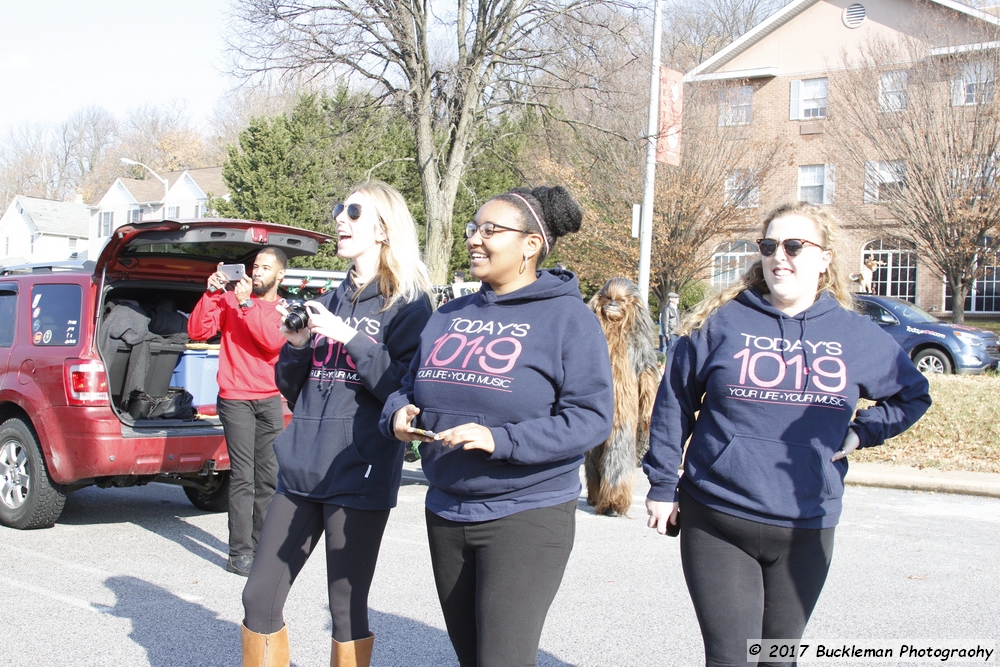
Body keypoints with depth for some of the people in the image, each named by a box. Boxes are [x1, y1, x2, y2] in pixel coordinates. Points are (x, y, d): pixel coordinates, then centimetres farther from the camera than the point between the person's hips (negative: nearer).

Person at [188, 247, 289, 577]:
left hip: (270, 400, 3)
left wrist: (247, 304, -19)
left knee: (268, 475, 7)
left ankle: (262, 544, 18)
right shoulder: (230, 300, 5)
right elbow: (197, 331, -6)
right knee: (243, 477, -9)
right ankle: (239, 552, -7)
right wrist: (211, 294, -16)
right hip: (236, 399, -3)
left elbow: (274, 341, -12)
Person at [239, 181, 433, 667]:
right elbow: (292, 389, 16)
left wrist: (351, 338, -19)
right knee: (259, 598, 7)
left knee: (348, 609, 4)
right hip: (300, 470, 6)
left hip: (358, 478, -6)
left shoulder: (407, 305, -3)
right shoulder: (330, 301, 14)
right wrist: (296, 344, -3)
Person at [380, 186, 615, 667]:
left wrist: (500, 440, -24)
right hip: (445, 513, 7)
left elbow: (591, 418, -15)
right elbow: (411, 387, 17)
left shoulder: (568, 317, -8)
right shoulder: (451, 315, 12)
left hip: (527, 516, -6)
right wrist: (399, 413, -7)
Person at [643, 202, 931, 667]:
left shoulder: (857, 335, 5)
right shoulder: (721, 323, -2)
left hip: (806, 531, 3)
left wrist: (860, 432, 5)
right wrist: (662, 485, 3)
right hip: (717, 524, -2)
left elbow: (912, 396, 20)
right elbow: (673, 404, 4)